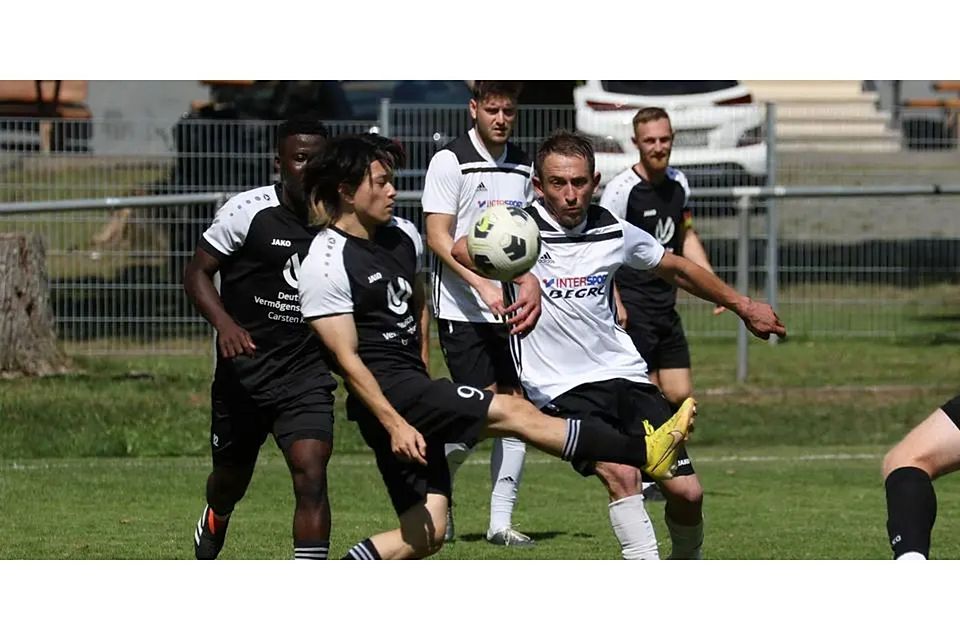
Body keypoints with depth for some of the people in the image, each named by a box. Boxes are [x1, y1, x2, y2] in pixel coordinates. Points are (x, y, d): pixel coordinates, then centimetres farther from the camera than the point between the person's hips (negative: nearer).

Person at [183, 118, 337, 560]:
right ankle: (211, 525, 56)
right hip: (243, 370, -1)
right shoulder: (247, 211, -11)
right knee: (231, 479, 18)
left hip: (307, 373, 1)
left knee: (311, 474, -20)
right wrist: (224, 323, -24)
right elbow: (196, 273, -7)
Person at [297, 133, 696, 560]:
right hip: (386, 396, -9)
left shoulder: (402, 236, 12)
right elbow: (347, 358, -15)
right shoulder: (327, 265, -12)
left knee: (426, 533, 2)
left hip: (413, 389, 9)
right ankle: (646, 453, -15)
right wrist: (395, 424, -22)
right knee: (513, 411, -15)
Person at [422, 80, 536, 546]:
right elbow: (438, 236, -12)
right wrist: (480, 284, -21)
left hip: (511, 311, 6)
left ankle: (501, 521, 5)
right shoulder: (450, 161, -7)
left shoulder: (522, 165, 12)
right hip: (463, 311, -6)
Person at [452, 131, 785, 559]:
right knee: (621, 474, -28)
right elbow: (463, 250, -33)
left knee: (686, 490, -3)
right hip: (562, 390, -5)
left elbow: (676, 269, 23)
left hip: (624, 374, 5)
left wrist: (742, 306, 30)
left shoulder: (613, 232, 4)